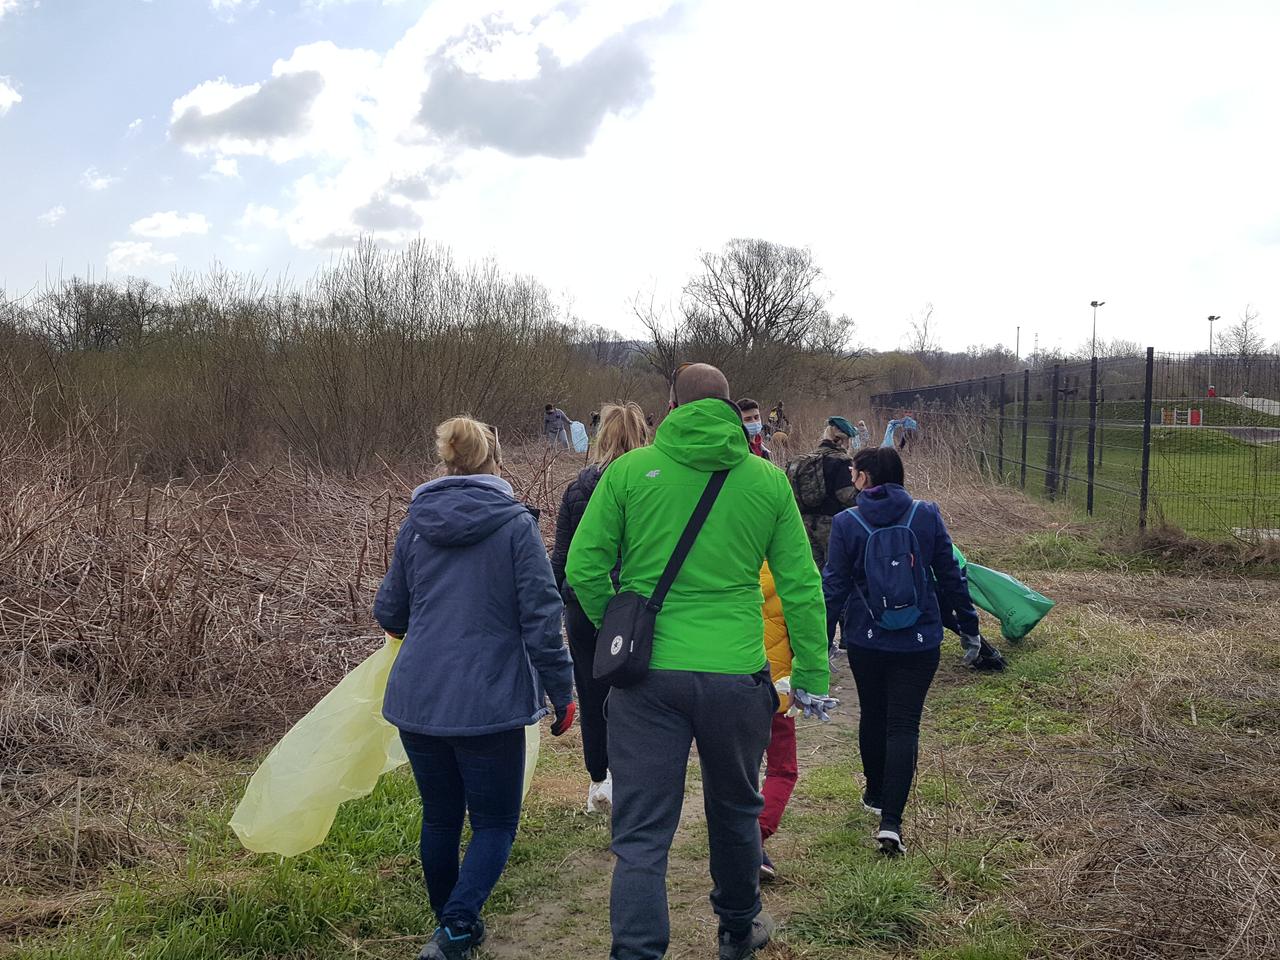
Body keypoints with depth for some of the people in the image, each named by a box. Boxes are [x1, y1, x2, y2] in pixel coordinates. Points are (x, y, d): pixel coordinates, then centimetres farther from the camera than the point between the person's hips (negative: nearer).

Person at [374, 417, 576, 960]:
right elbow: (541, 617, -10)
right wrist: (561, 692, -1)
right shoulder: (515, 522, -7)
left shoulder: (415, 523, 6)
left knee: (440, 818, 19)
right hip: (488, 703, -4)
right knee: (495, 824, 8)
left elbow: (388, 614, 13)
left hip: (417, 699, 4)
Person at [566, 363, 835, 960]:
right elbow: (801, 587, 3)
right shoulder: (768, 480, 2)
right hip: (736, 675, 2)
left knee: (641, 835, 4)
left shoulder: (629, 470, -2)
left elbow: (583, 568, -3)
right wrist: (812, 676, 10)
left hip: (647, 675, -2)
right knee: (735, 812, 24)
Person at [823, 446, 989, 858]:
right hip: (919, 640, 0)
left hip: (865, 641, 0)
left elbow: (834, 587, -6)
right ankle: (891, 820, -9)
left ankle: (876, 794, 38)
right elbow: (950, 576, 2)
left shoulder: (846, 523, -8)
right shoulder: (927, 515, -4)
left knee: (872, 715, 20)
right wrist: (968, 625, 13)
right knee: (904, 724, 1)